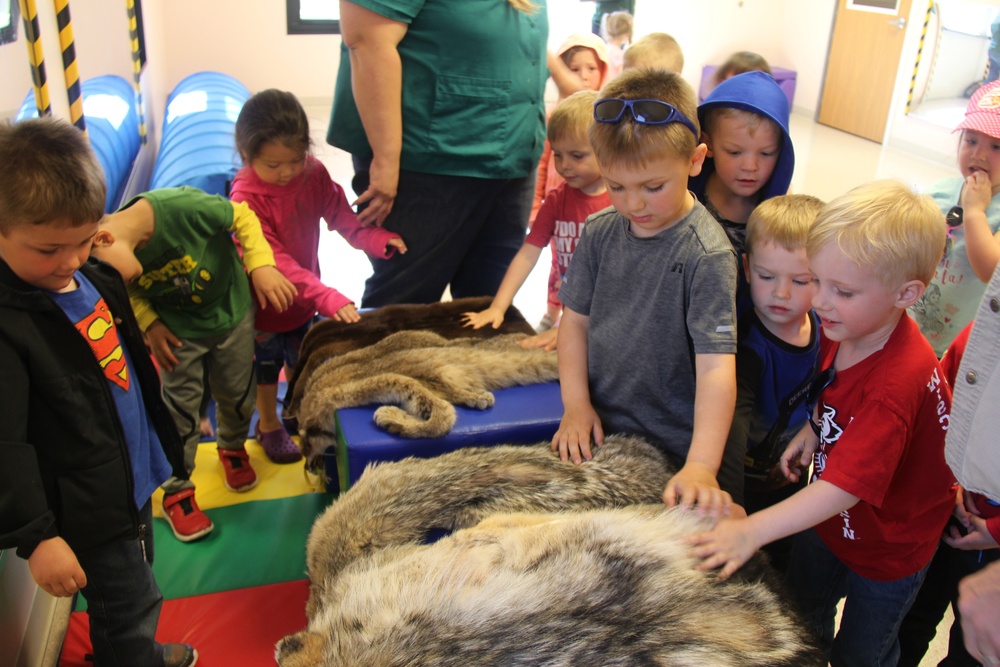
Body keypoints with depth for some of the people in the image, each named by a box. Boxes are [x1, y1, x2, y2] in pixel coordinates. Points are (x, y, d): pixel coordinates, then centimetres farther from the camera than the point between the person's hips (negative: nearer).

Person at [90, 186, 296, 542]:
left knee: (237, 394, 15)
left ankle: (233, 447, 45)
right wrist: (150, 324, -15)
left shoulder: (184, 206, -37)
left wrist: (261, 266, -32)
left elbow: (241, 217, -23)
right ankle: (176, 491, 20)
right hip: (179, 331, 1)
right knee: (179, 408, 2)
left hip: (230, 313, -1)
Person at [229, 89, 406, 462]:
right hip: (264, 306, -4)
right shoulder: (246, 198, -31)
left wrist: (376, 239, -36)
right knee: (266, 369, 19)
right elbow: (275, 262, -37)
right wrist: (327, 298, -46)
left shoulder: (313, 173, -15)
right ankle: (268, 425, 43)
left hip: (304, 299, 5)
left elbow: (341, 215, -14)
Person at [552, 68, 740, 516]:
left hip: (670, 451, -5)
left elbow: (716, 366, -24)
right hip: (596, 433, 5)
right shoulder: (599, 232, -1)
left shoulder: (707, 254, -19)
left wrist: (701, 466, -33)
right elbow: (576, 319, 6)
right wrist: (577, 404, -5)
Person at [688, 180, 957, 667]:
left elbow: (847, 486, -43)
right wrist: (814, 430, -10)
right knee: (801, 624, 27)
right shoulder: (845, 328, -14)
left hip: (888, 546, -7)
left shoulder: (899, 381, -39)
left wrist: (753, 530, -49)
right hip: (828, 521, 7)